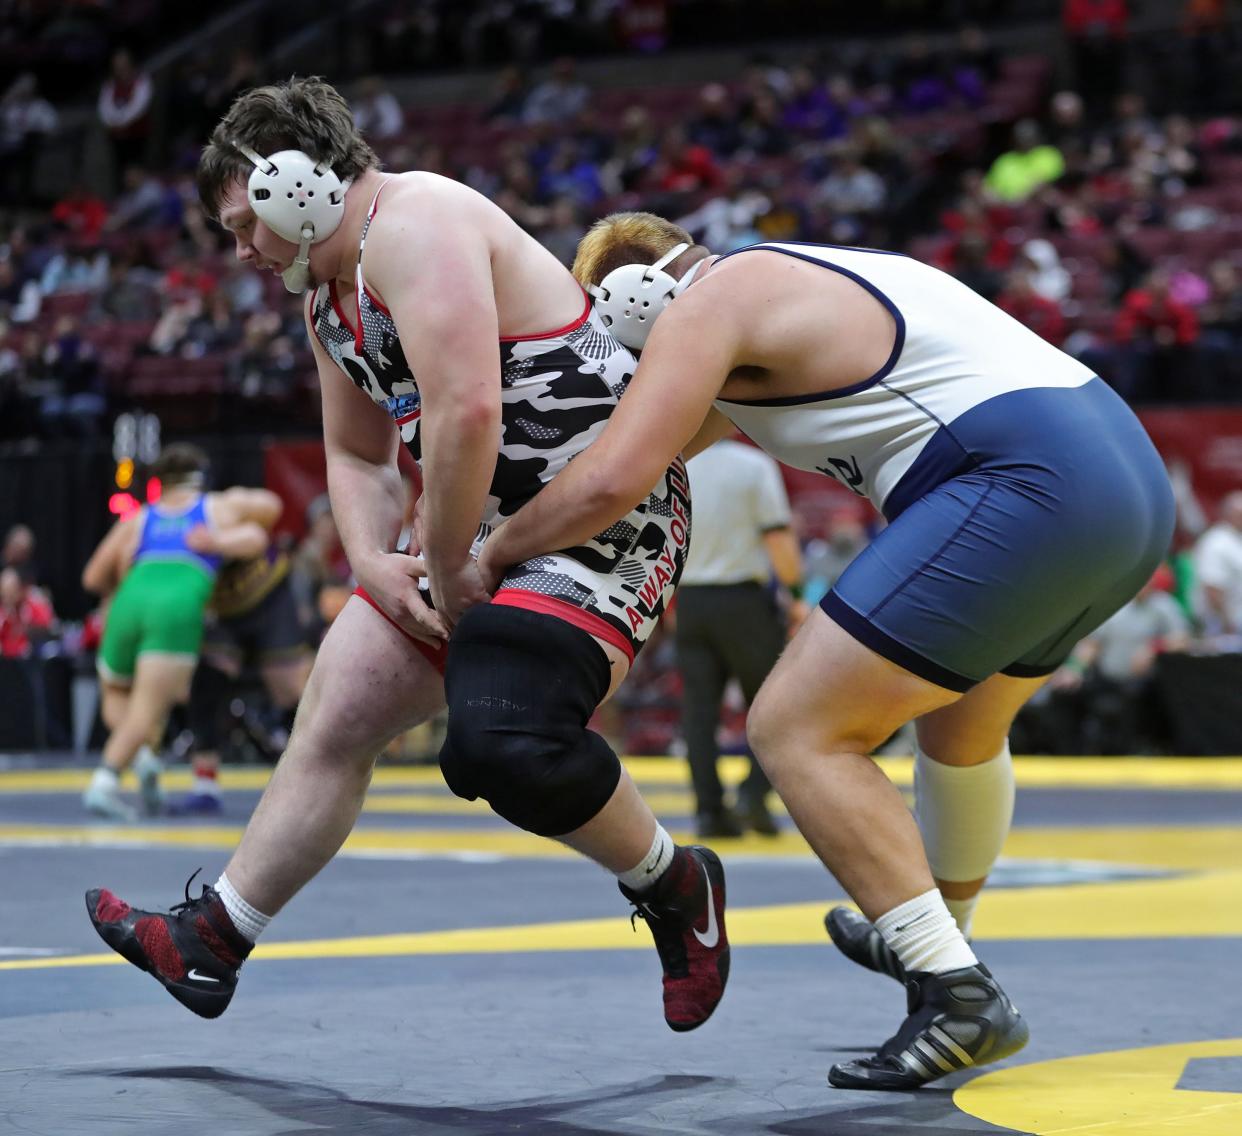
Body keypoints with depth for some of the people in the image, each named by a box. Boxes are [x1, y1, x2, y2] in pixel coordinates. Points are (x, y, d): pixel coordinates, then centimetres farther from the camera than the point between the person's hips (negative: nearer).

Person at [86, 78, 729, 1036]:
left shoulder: (415, 224, -19)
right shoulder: (328, 293, 14)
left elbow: (465, 411, -29)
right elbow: (357, 456, 22)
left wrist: (447, 568, -16)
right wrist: (374, 563, 3)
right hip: (481, 523, 10)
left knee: (502, 741, -27)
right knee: (335, 720, 9)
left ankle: (674, 886, -1)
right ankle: (209, 943, 21)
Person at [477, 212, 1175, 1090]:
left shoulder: (709, 300, -2)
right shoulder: (800, 282, 26)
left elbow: (608, 482, -11)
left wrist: (491, 555, 5)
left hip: (1027, 489, -10)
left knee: (796, 730, -6)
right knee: (959, 721, 32)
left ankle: (958, 997, -10)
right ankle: (938, 941, 54)